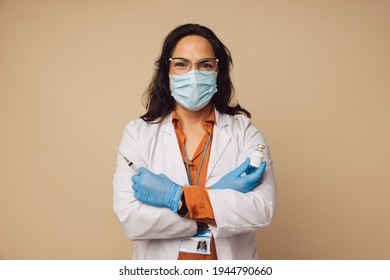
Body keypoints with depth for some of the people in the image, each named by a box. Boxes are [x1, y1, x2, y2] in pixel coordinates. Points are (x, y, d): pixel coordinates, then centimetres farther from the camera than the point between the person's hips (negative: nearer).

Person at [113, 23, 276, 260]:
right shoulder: (138, 132, -9)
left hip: (230, 263, 0)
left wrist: (175, 197, -24)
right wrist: (220, 196, -21)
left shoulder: (245, 131, -8)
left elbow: (263, 210, -20)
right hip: (160, 263, 0)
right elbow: (131, 220, -20)